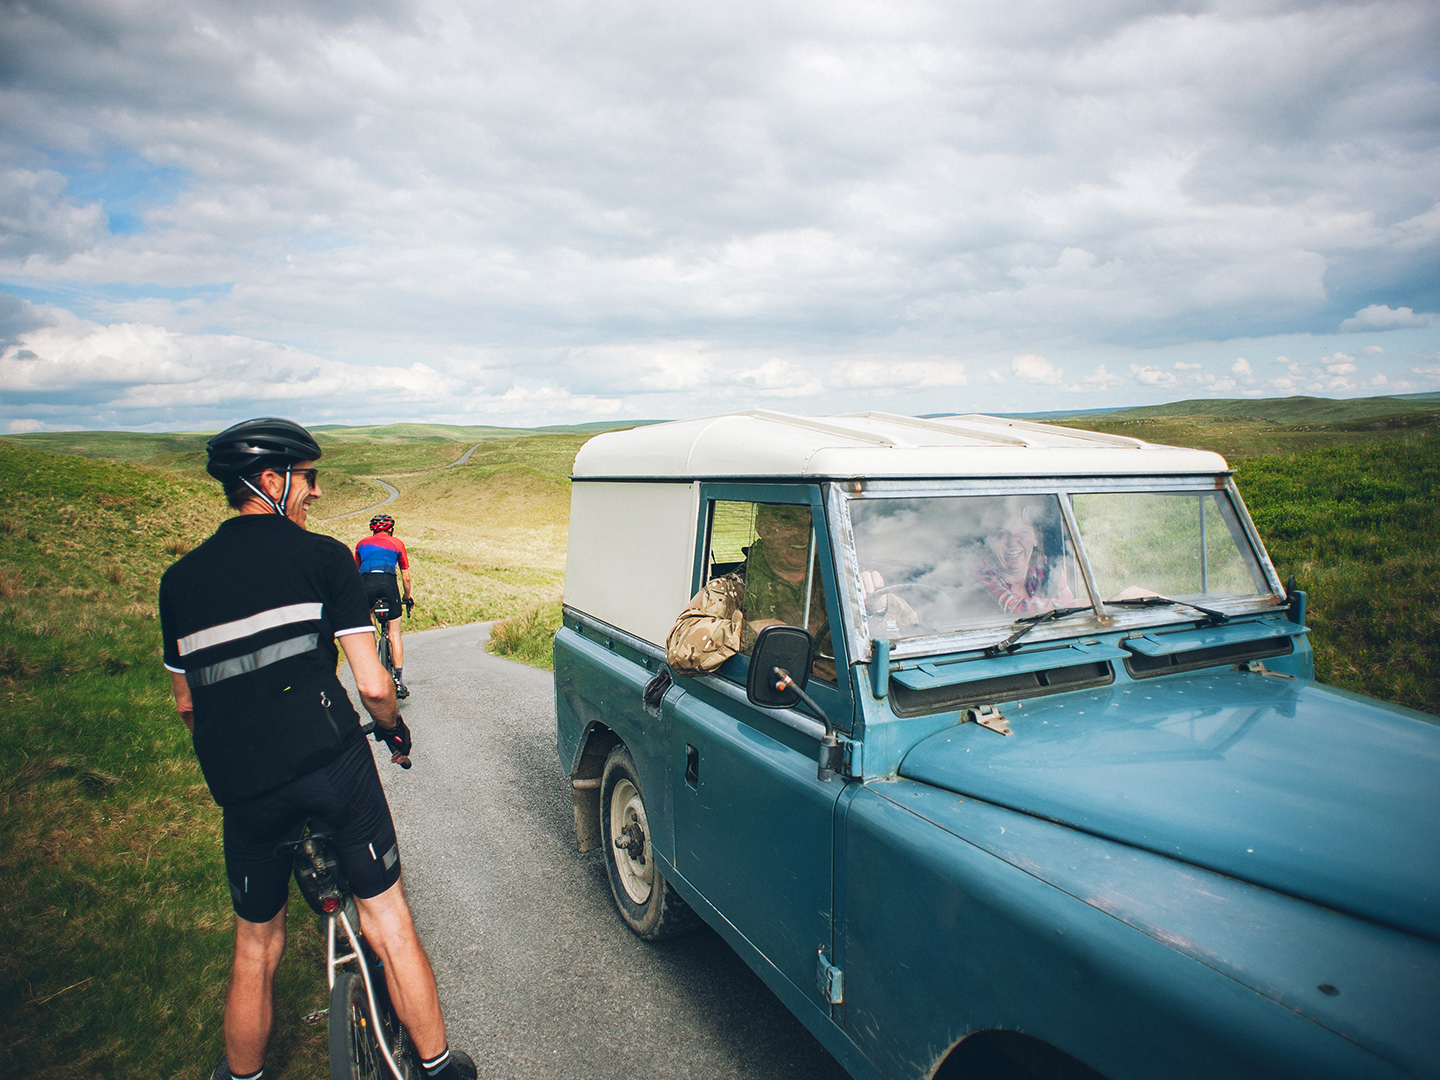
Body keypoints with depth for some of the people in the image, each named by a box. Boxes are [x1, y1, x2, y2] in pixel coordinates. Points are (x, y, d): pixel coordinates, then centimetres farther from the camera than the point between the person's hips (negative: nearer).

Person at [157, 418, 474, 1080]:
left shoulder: (180, 578, 9)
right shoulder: (322, 555, -4)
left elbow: (185, 704, 18)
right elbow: (373, 685, -8)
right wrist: (394, 729, 12)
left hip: (243, 787, 4)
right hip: (333, 764, -3)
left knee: (256, 947, 24)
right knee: (388, 924, 11)